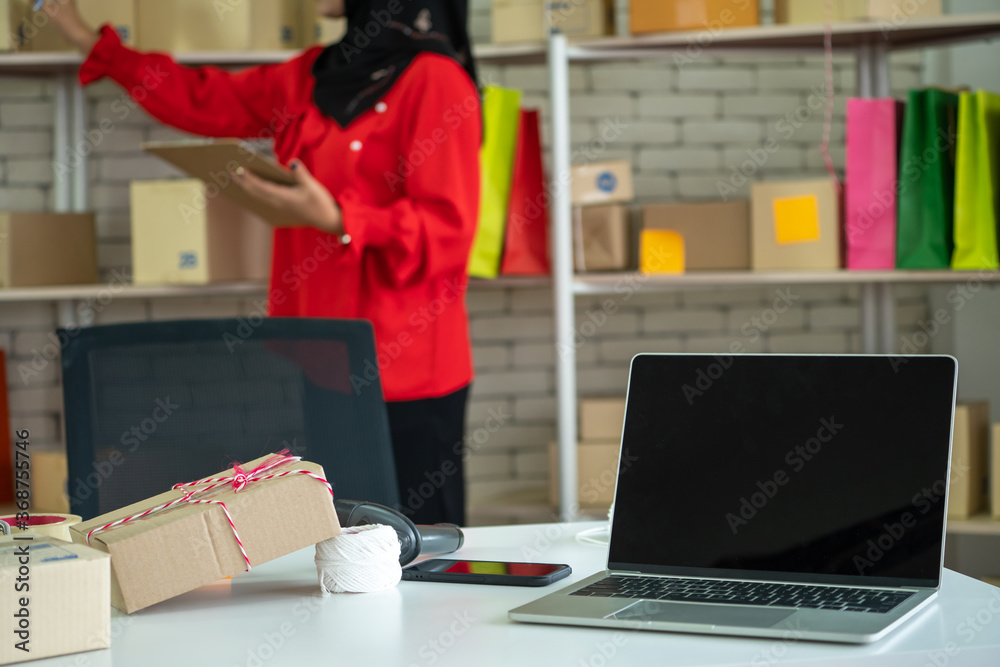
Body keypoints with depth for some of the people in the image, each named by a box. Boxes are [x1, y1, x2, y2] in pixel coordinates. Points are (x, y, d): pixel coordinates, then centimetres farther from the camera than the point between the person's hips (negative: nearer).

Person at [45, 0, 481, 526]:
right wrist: (90, 42, 27)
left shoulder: (434, 80, -10)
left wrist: (339, 222, -25)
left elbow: (448, 230, -14)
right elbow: (205, 102, 24)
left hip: (401, 371, -7)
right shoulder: (313, 76, 14)